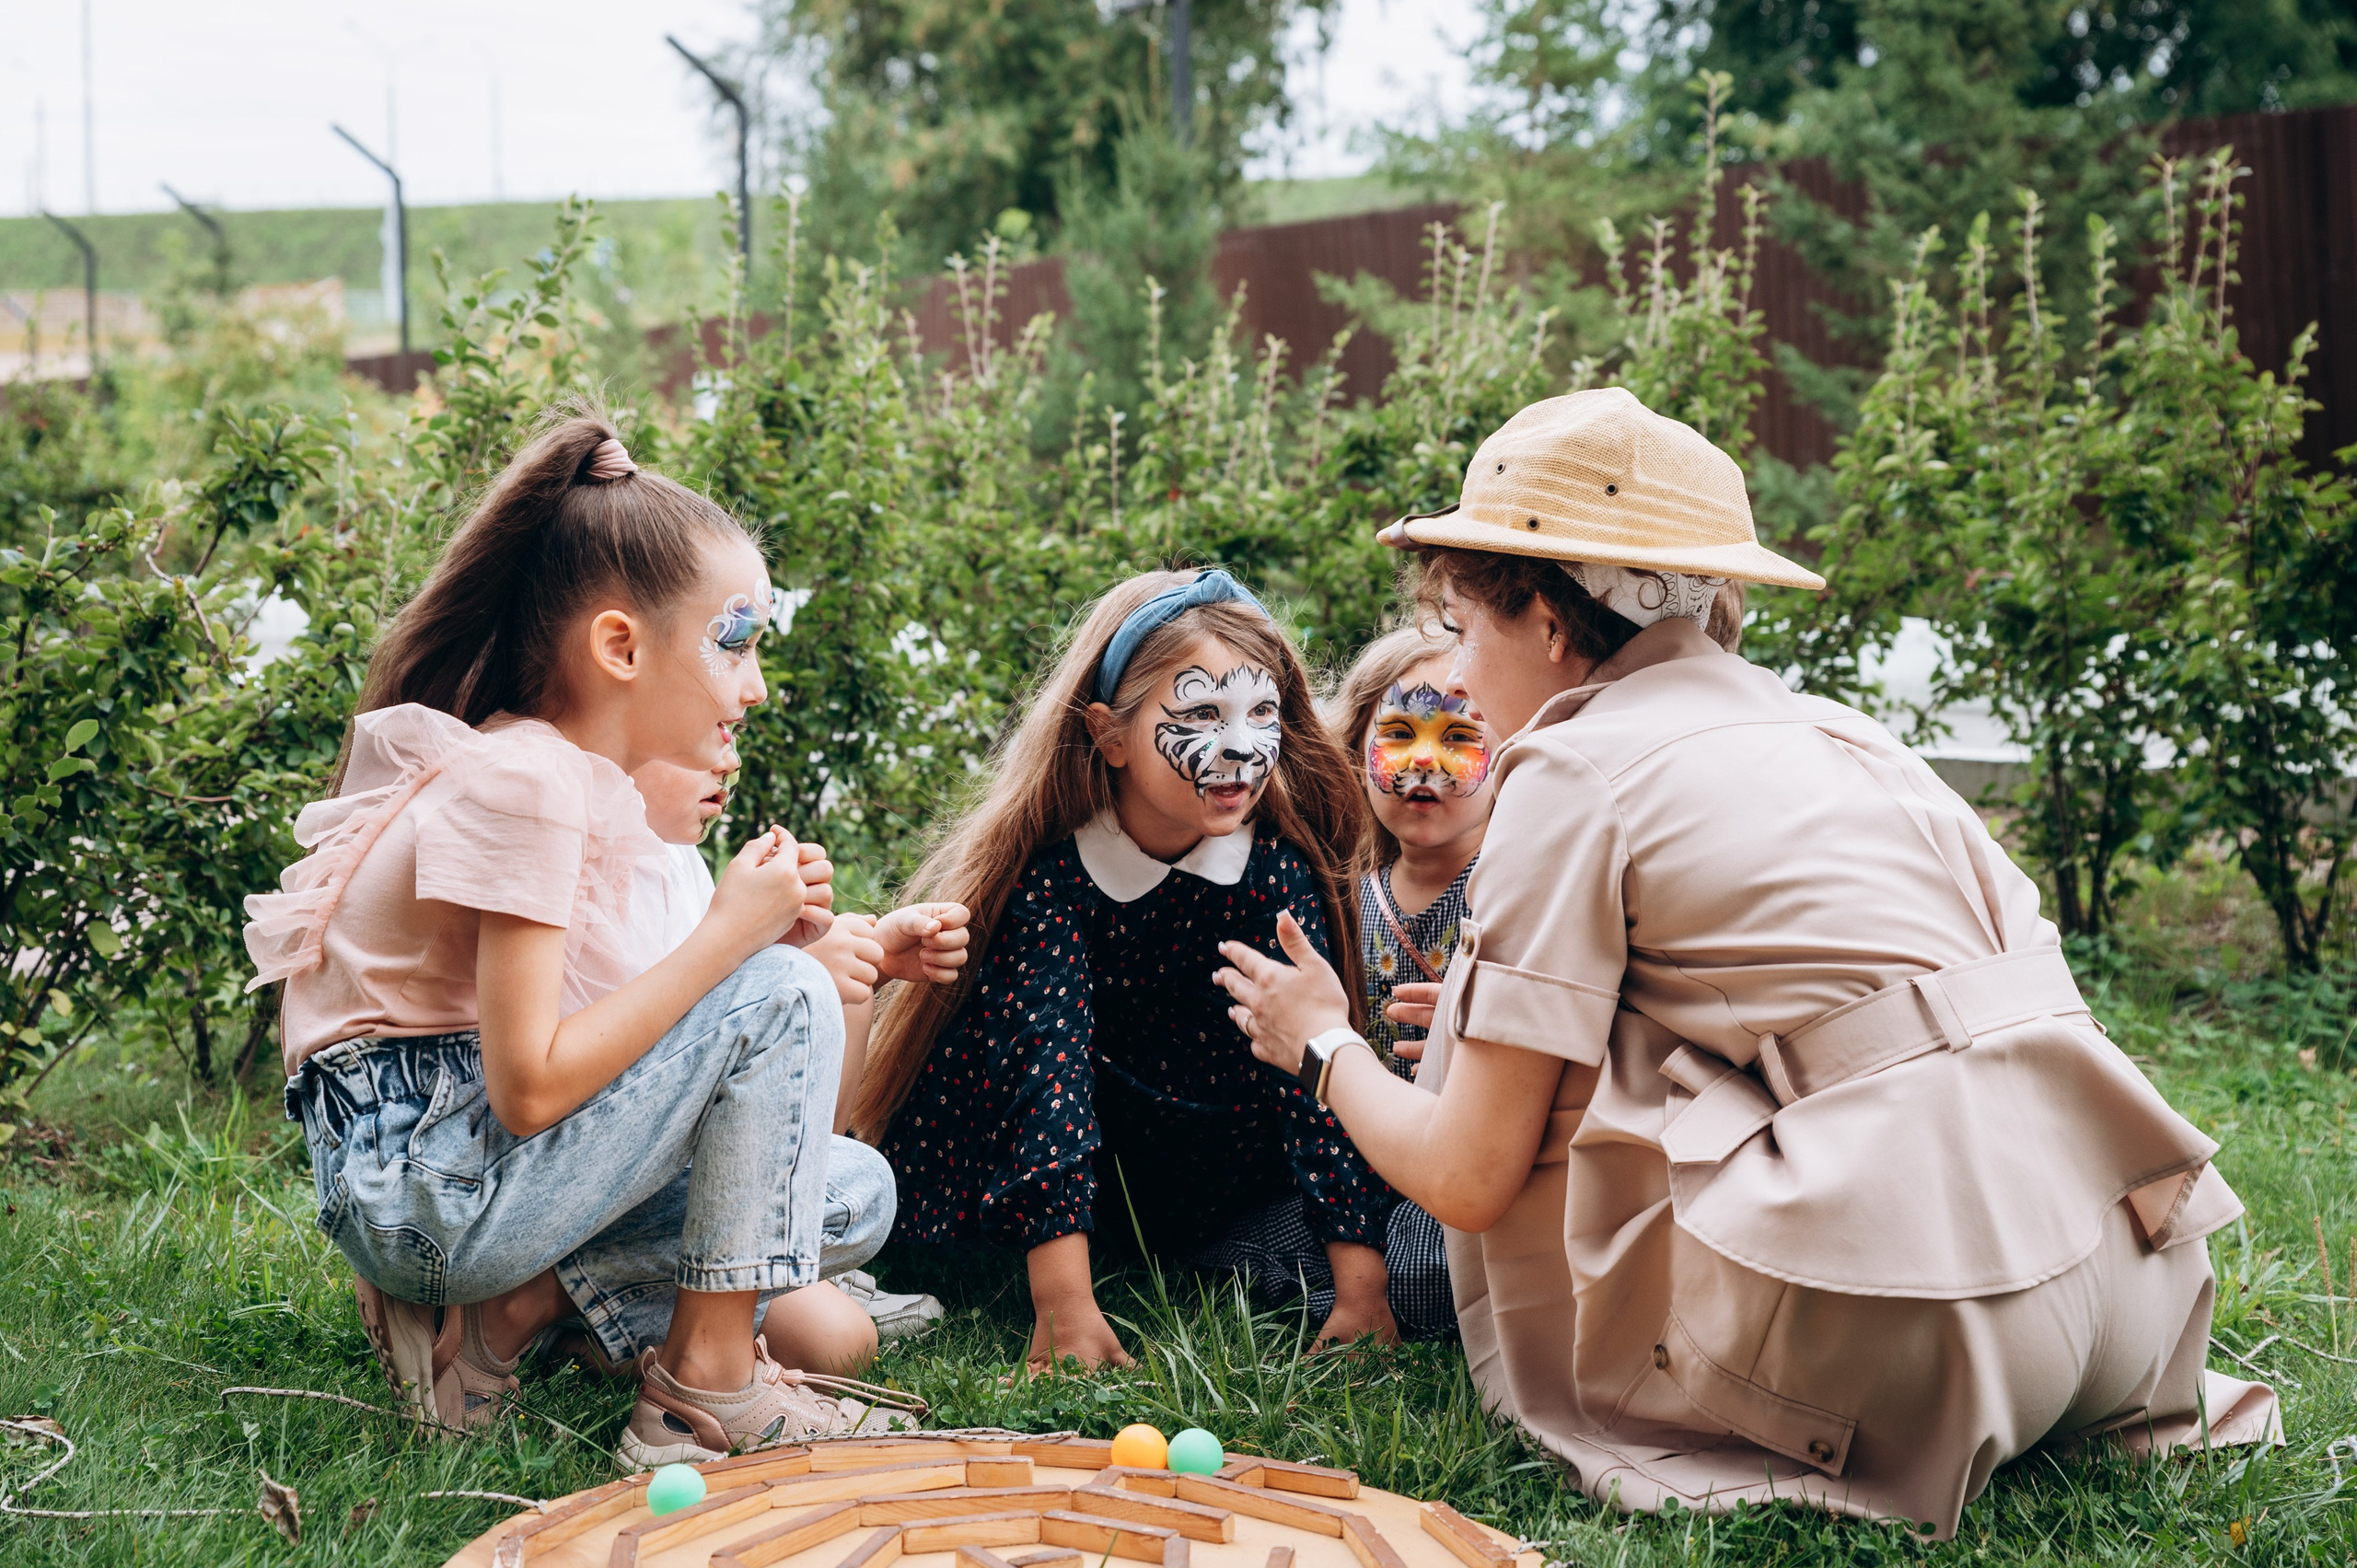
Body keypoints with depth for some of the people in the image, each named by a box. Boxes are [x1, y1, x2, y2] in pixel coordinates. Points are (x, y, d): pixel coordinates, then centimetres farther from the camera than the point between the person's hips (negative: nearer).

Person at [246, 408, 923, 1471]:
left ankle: (510, 1306, 2)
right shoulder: (526, 783, -19)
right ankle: (708, 1392, -9)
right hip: (416, 1176, -10)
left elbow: (599, 1030, 7)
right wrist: (728, 936, -20)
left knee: (856, 1199, 9)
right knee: (781, 1000, -17)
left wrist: (750, 926, -5)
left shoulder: (575, 777, 11)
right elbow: (529, 1088, -25)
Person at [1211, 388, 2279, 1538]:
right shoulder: (1844, 731, 20)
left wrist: (1326, 1042, 20)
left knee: (1522, 1088, 11)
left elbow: (1466, 1176, 0)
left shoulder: (1579, 768, 0)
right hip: (2127, 1284, 7)